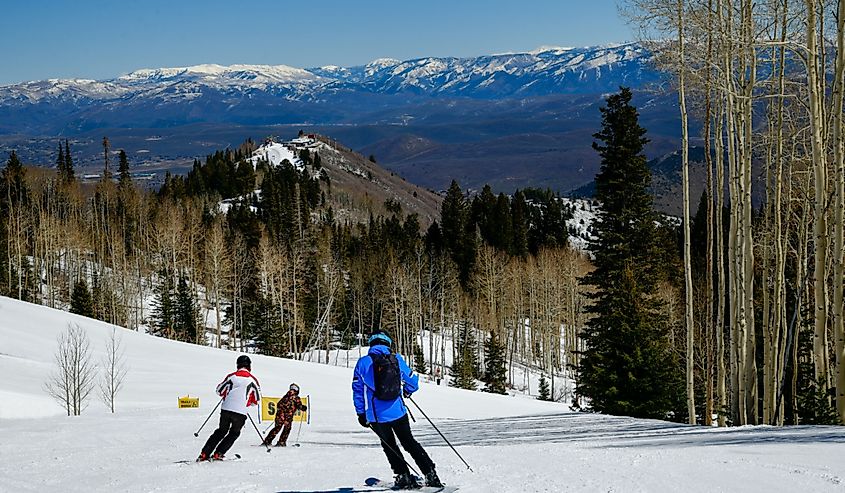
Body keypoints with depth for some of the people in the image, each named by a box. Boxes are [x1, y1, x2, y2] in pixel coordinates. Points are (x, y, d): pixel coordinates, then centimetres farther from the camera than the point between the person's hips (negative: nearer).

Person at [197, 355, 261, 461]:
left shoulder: (231, 377, 3)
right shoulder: (252, 380, -2)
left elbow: (219, 391, 12)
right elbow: (257, 400, 5)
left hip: (226, 409, 3)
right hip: (241, 412, -2)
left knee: (221, 431, 19)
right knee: (234, 433, 18)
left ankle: (204, 453, 13)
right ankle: (218, 453, 7)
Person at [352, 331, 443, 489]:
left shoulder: (364, 363, -6)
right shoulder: (397, 359, 0)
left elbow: (357, 390, -4)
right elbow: (413, 381, 10)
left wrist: (361, 413, 6)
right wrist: (408, 391, 33)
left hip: (377, 416, -2)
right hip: (398, 412, 2)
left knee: (389, 446, 19)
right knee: (409, 442, 17)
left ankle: (404, 476, 13)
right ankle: (430, 475, 14)